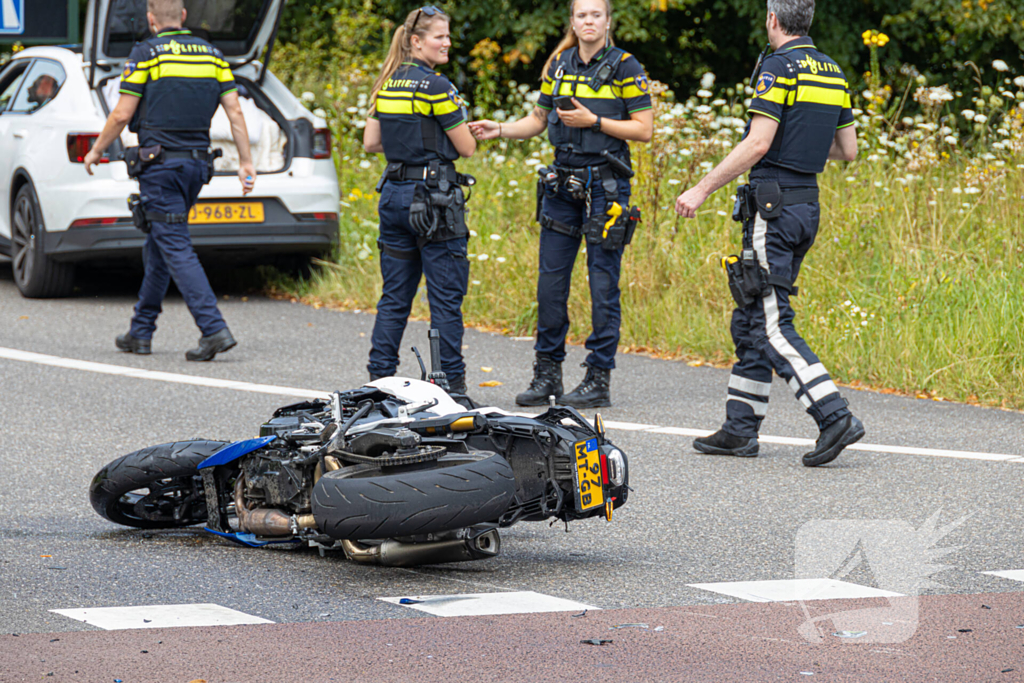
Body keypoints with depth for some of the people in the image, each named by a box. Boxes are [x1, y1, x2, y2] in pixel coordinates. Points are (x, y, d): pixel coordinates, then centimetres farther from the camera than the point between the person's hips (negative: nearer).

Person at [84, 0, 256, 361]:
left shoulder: (146, 54, -6)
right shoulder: (211, 54, 9)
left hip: (160, 164, -6)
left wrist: (96, 151, 8)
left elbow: (122, 115, -7)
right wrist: (246, 162, 7)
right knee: (158, 247, 18)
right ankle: (141, 332, 23)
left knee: (177, 250, -9)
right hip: (198, 163, 6)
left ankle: (214, 329, -21)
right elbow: (234, 111, 4)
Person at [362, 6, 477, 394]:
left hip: (394, 194, 7)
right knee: (445, 297, -2)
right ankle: (452, 383, -1)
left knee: (395, 296, 12)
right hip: (433, 198, -7)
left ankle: (379, 377, 12)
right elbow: (466, 149, -9)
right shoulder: (436, 87, -13)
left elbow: (370, 143, 14)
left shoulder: (388, 85, 9)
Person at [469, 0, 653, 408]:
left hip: (606, 185, -5)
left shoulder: (624, 67, -4)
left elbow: (644, 129, -7)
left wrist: (592, 120, -15)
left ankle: (599, 379, 2)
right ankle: (547, 374, 14)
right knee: (550, 280, 5)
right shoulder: (558, 66, 11)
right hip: (563, 182, 5)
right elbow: (538, 120, 19)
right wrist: (500, 130, 3)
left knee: (603, 284, -4)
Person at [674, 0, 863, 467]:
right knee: (751, 318, 15)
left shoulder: (778, 68, -12)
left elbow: (757, 145, -20)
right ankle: (741, 429, 16)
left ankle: (835, 417, -20)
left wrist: (702, 189, -14)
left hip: (773, 205, -9)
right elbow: (848, 151, 16)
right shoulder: (832, 73, 13)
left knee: (772, 326, -9)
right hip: (807, 204, 9)